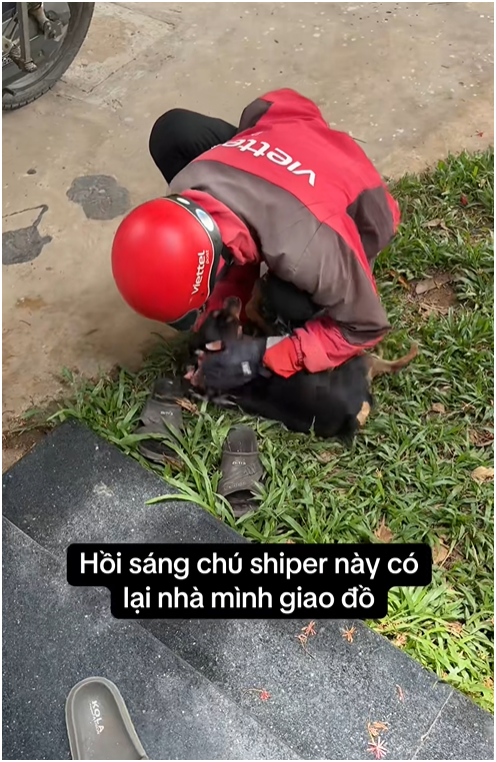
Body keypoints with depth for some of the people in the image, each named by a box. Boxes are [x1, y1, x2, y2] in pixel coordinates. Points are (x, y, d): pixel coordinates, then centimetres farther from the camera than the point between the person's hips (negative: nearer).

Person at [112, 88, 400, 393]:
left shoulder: (303, 251, -47)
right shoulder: (188, 190, -29)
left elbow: (364, 328, -30)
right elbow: (234, 253, -7)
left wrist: (265, 355, -33)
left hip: (357, 208, -5)